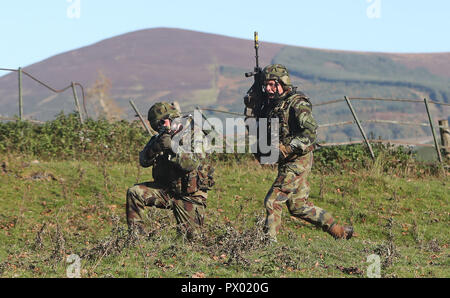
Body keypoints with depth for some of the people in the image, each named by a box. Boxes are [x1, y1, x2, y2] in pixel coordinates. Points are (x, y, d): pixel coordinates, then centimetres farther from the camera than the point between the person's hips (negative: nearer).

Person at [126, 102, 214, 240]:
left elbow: (192, 164, -26)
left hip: (189, 195, -5)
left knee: (190, 235, -9)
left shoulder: (191, 135, -13)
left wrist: (172, 147, -36)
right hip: (166, 190, 5)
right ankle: (136, 233, -5)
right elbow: (144, 161, -1)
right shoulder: (161, 137, 6)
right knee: (134, 192, -15)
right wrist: (153, 149, -22)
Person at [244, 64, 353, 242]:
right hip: (287, 163, 9)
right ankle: (339, 231, 21)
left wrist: (285, 149, -29)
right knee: (299, 207, 13)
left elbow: (310, 131, -25)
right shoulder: (272, 103, 11)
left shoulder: (297, 103, -15)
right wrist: (253, 95, 3)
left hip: (297, 162, -9)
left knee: (272, 201, -13)